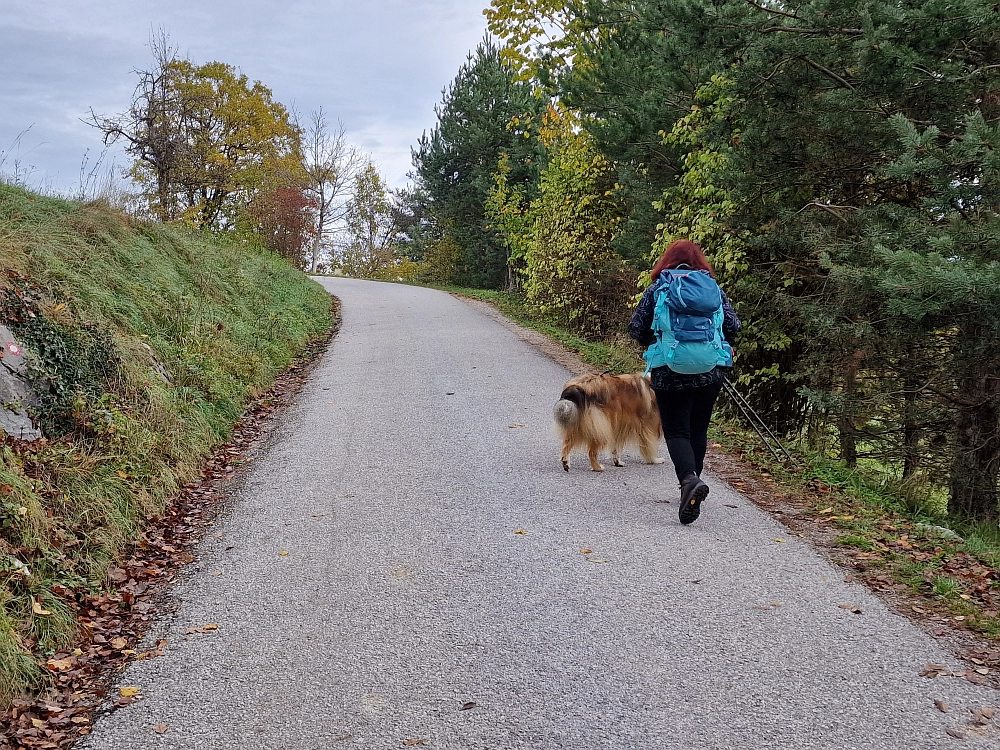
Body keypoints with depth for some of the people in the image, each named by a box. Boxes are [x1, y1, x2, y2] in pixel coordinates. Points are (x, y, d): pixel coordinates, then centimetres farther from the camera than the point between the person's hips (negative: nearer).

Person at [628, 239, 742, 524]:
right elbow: (733, 326, 1)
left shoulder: (657, 290, -1)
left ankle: (689, 479, -25)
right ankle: (691, 486, 25)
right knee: (698, 430, 17)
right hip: (710, 372, 3)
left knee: (676, 431, 0)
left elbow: (636, 329, -2)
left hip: (670, 373, -3)